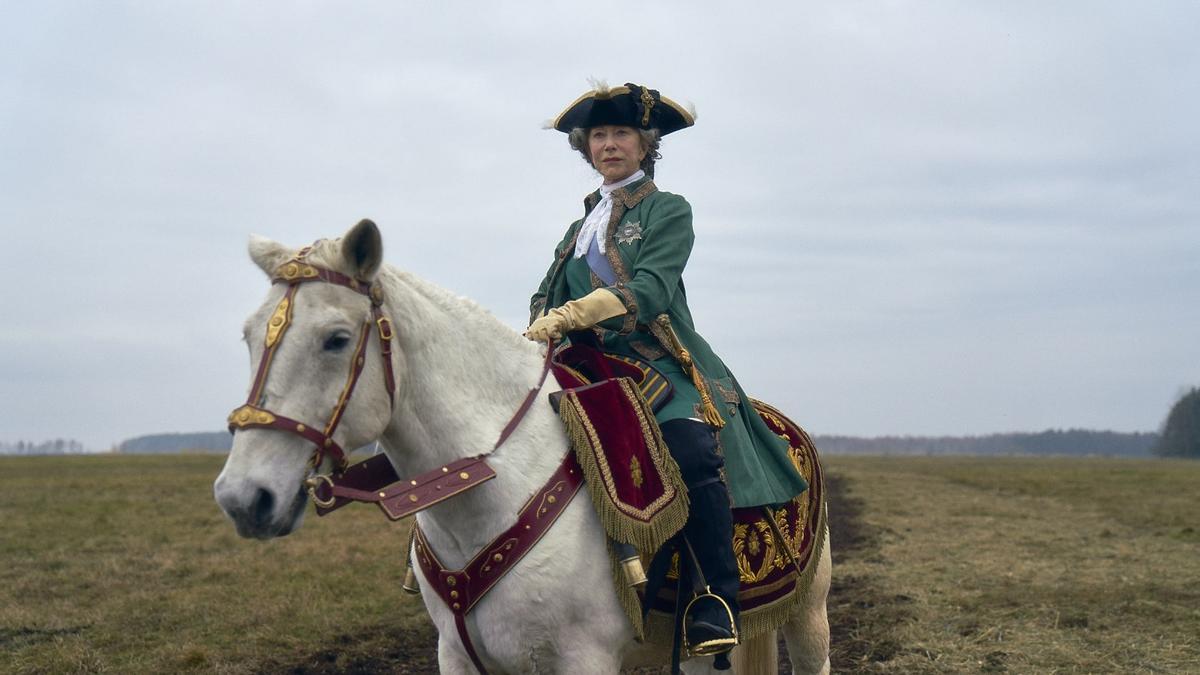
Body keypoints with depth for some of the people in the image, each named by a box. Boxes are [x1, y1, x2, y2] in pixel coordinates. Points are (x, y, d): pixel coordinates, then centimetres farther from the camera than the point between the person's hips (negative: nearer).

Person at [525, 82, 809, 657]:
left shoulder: (668, 211, 6)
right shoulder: (580, 228, 24)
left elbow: (650, 289, -11)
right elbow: (549, 294, 13)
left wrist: (568, 317, -23)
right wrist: (540, 331, -11)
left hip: (663, 364, -6)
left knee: (690, 448, -33)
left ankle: (719, 597, -27)